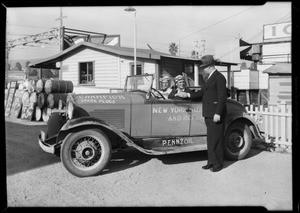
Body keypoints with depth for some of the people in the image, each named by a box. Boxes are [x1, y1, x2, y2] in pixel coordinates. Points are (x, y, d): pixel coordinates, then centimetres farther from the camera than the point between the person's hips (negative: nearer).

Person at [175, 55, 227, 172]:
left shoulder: (219, 78, -11)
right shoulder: (210, 78, 18)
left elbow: (222, 97, -16)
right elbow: (202, 92, 20)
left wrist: (218, 113, -20)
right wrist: (187, 95, 14)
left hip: (215, 114, -9)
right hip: (208, 114, 9)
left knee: (216, 138, -1)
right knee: (210, 138, 12)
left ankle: (218, 164, 8)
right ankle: (211, 161, 21)